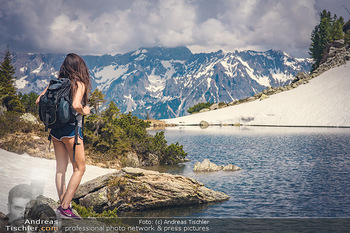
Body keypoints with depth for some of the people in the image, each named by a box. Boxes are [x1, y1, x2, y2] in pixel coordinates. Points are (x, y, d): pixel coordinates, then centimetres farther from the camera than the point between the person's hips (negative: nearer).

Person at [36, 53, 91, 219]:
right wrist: (84, 111, -7)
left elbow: (39, 101, 5)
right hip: (72, 129, -6)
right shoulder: (79, 84, -10)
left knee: (60, 168, 12)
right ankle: (65, 207, -2)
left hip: (55, 129, 6)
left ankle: (62, 204, 14)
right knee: (79, 169, 4)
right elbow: (75, 105, -26)